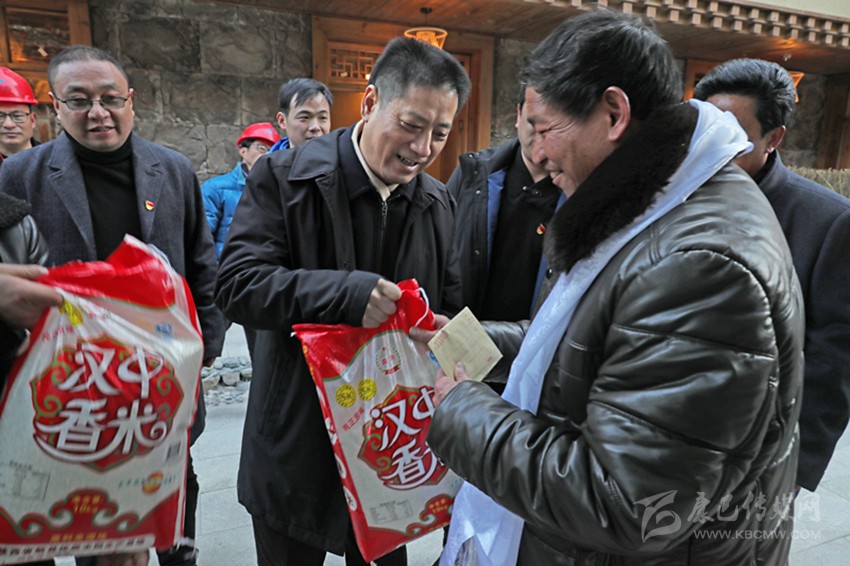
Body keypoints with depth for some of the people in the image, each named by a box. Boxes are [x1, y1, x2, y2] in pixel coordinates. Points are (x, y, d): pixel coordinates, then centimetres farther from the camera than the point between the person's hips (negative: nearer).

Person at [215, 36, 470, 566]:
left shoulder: (439, 201, 2)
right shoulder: (285, 177, -11)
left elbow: (451, 309, 9)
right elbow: (236, 284, -19)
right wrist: (346, 292, -32)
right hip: (298, 442, -3)